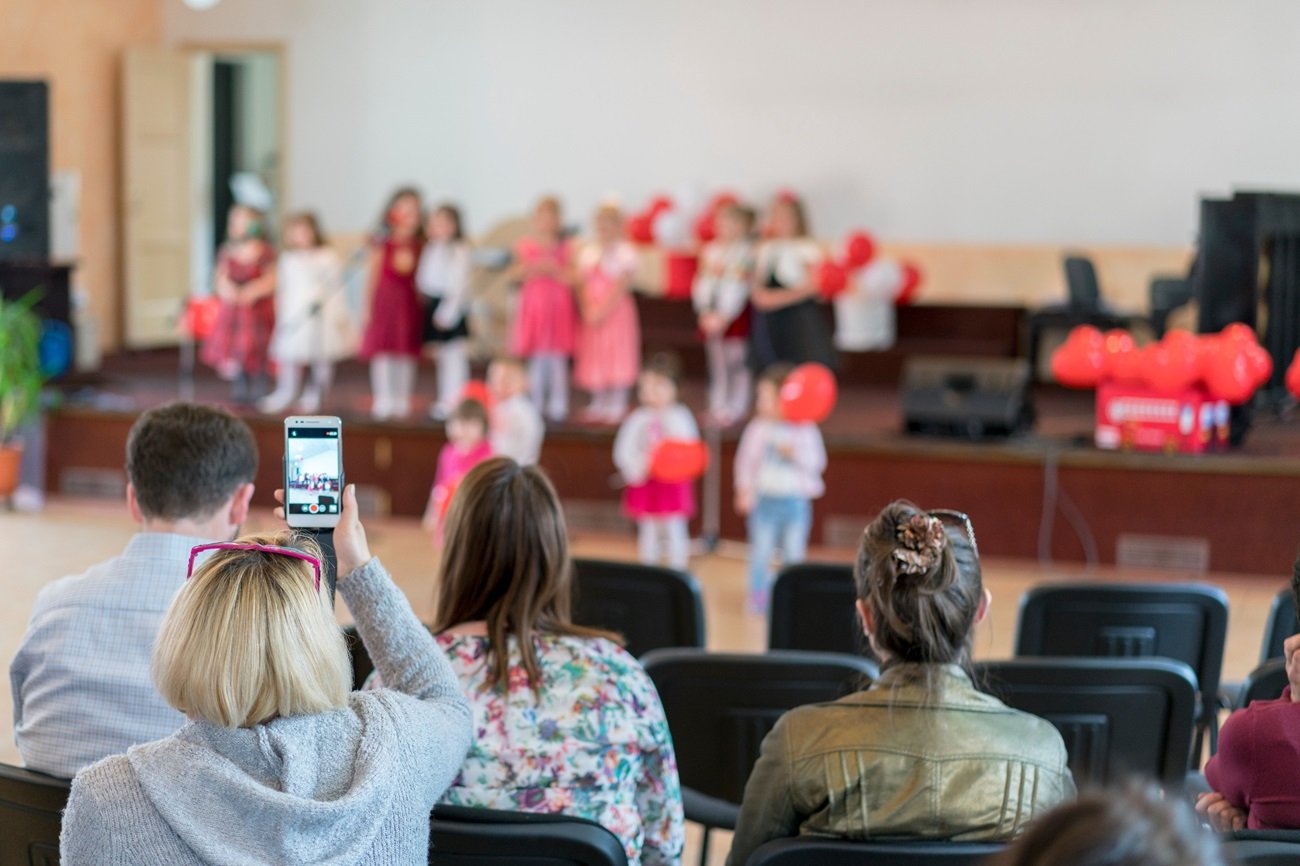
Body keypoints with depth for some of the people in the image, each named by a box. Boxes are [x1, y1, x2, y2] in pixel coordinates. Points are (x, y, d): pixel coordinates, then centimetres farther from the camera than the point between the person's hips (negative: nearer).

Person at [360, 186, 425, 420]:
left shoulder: (420, 246, 3)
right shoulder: (382, 244, -2)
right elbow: (374, 276, 0)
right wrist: (368, 306, -1)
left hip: (410, 302, 2)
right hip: (385, 301, -2)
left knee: (407, 354, 5)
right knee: (383, 352, -2)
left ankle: (402, 401, 13)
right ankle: (383, 401, 4)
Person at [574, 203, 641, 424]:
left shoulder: (625, 253, -6)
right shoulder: (588, 253, 9)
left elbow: (622, 287, -12)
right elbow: (582, 284, 6)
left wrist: (605, 311, -19)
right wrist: (586, 310, -9)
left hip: (616, 310, -5)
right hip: (592, 313, 5)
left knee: (618, 355, -3)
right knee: (594, 357, 8)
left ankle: (617, 406, 3)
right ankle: (598, 404, 18)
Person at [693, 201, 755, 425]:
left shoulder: (746, 252, -8)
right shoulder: (710, 250, 11)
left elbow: (739, 288, -13)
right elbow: (701, 283, 10)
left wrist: (722, 316, -16)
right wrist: (705, 312, -2)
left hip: (734, 314, -6)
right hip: (712, 315, 6)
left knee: (736, 362, -3)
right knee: (716, 363, 9)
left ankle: (736, 409, 1)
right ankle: (717, 406, 15)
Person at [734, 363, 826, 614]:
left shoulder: (805, 429, -4)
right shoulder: (758, 429, -2)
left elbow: (817, 462, -8)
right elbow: (746, 460, 1)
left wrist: (795, 453, -22)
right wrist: (744, 490, -6)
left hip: (795, 501, 0)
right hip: (764, 499, 0)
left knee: (794, 552, 8)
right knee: (761, 551, 3)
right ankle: (758, 597, 13)